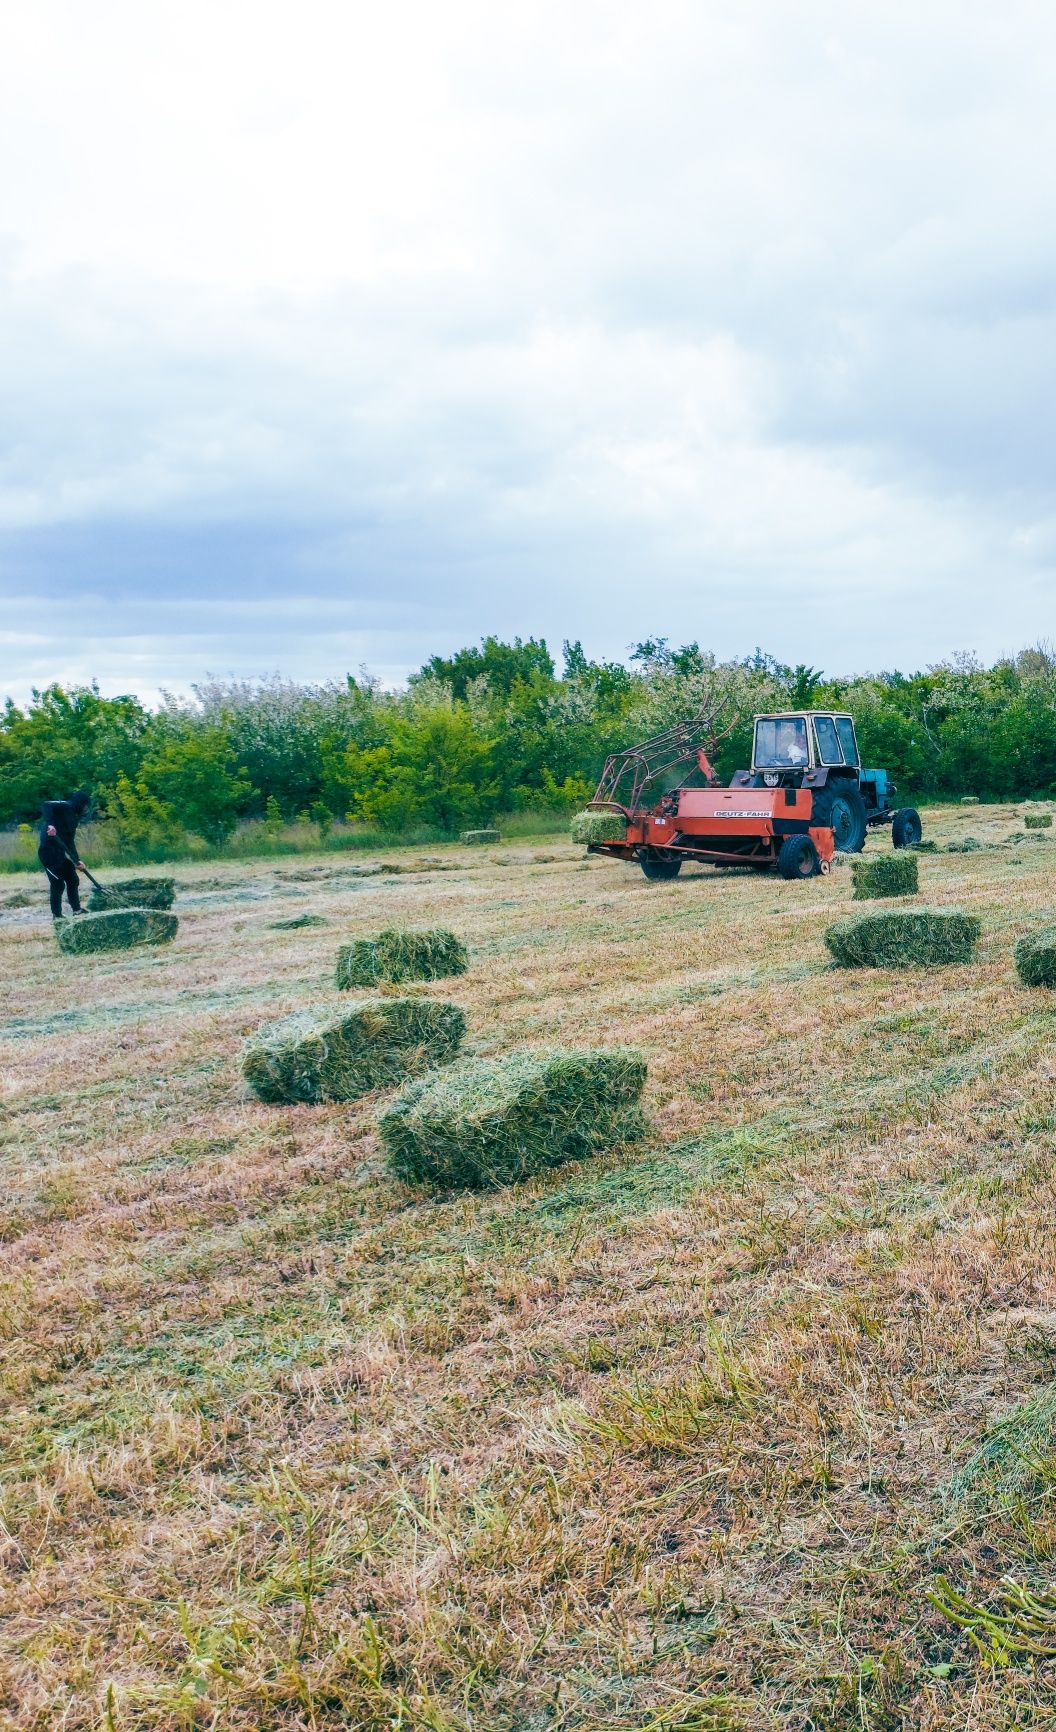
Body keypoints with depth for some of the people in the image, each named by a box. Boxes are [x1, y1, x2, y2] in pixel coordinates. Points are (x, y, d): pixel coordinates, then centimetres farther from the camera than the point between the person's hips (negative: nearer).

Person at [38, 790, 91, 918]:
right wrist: (50, 824, -41)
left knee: (72, 880, 15)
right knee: (58, 883, -6)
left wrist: (77, 861, 13)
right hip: (49, 851, -9)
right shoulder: (66, 806, -8)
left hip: (60, 852, 9)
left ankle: (76, 909, 27)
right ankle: (56, 915, 4)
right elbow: (47, 805, -28)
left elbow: (70, 840, 18)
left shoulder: (74, 817, 16)